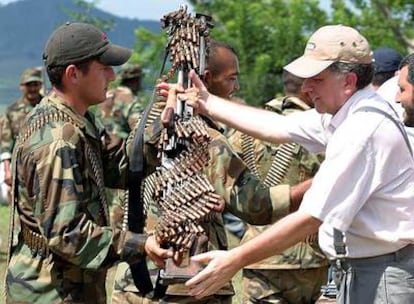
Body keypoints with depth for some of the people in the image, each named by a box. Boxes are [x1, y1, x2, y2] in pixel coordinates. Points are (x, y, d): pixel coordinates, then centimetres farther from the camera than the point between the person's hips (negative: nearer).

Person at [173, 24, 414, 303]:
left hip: (382, 277, -10)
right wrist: (207, 103, 20)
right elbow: (277, 127, 17)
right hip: (357, 271, 10)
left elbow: (313, 217, -23)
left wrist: (235, 260, -20)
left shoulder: (364, 129, -22)